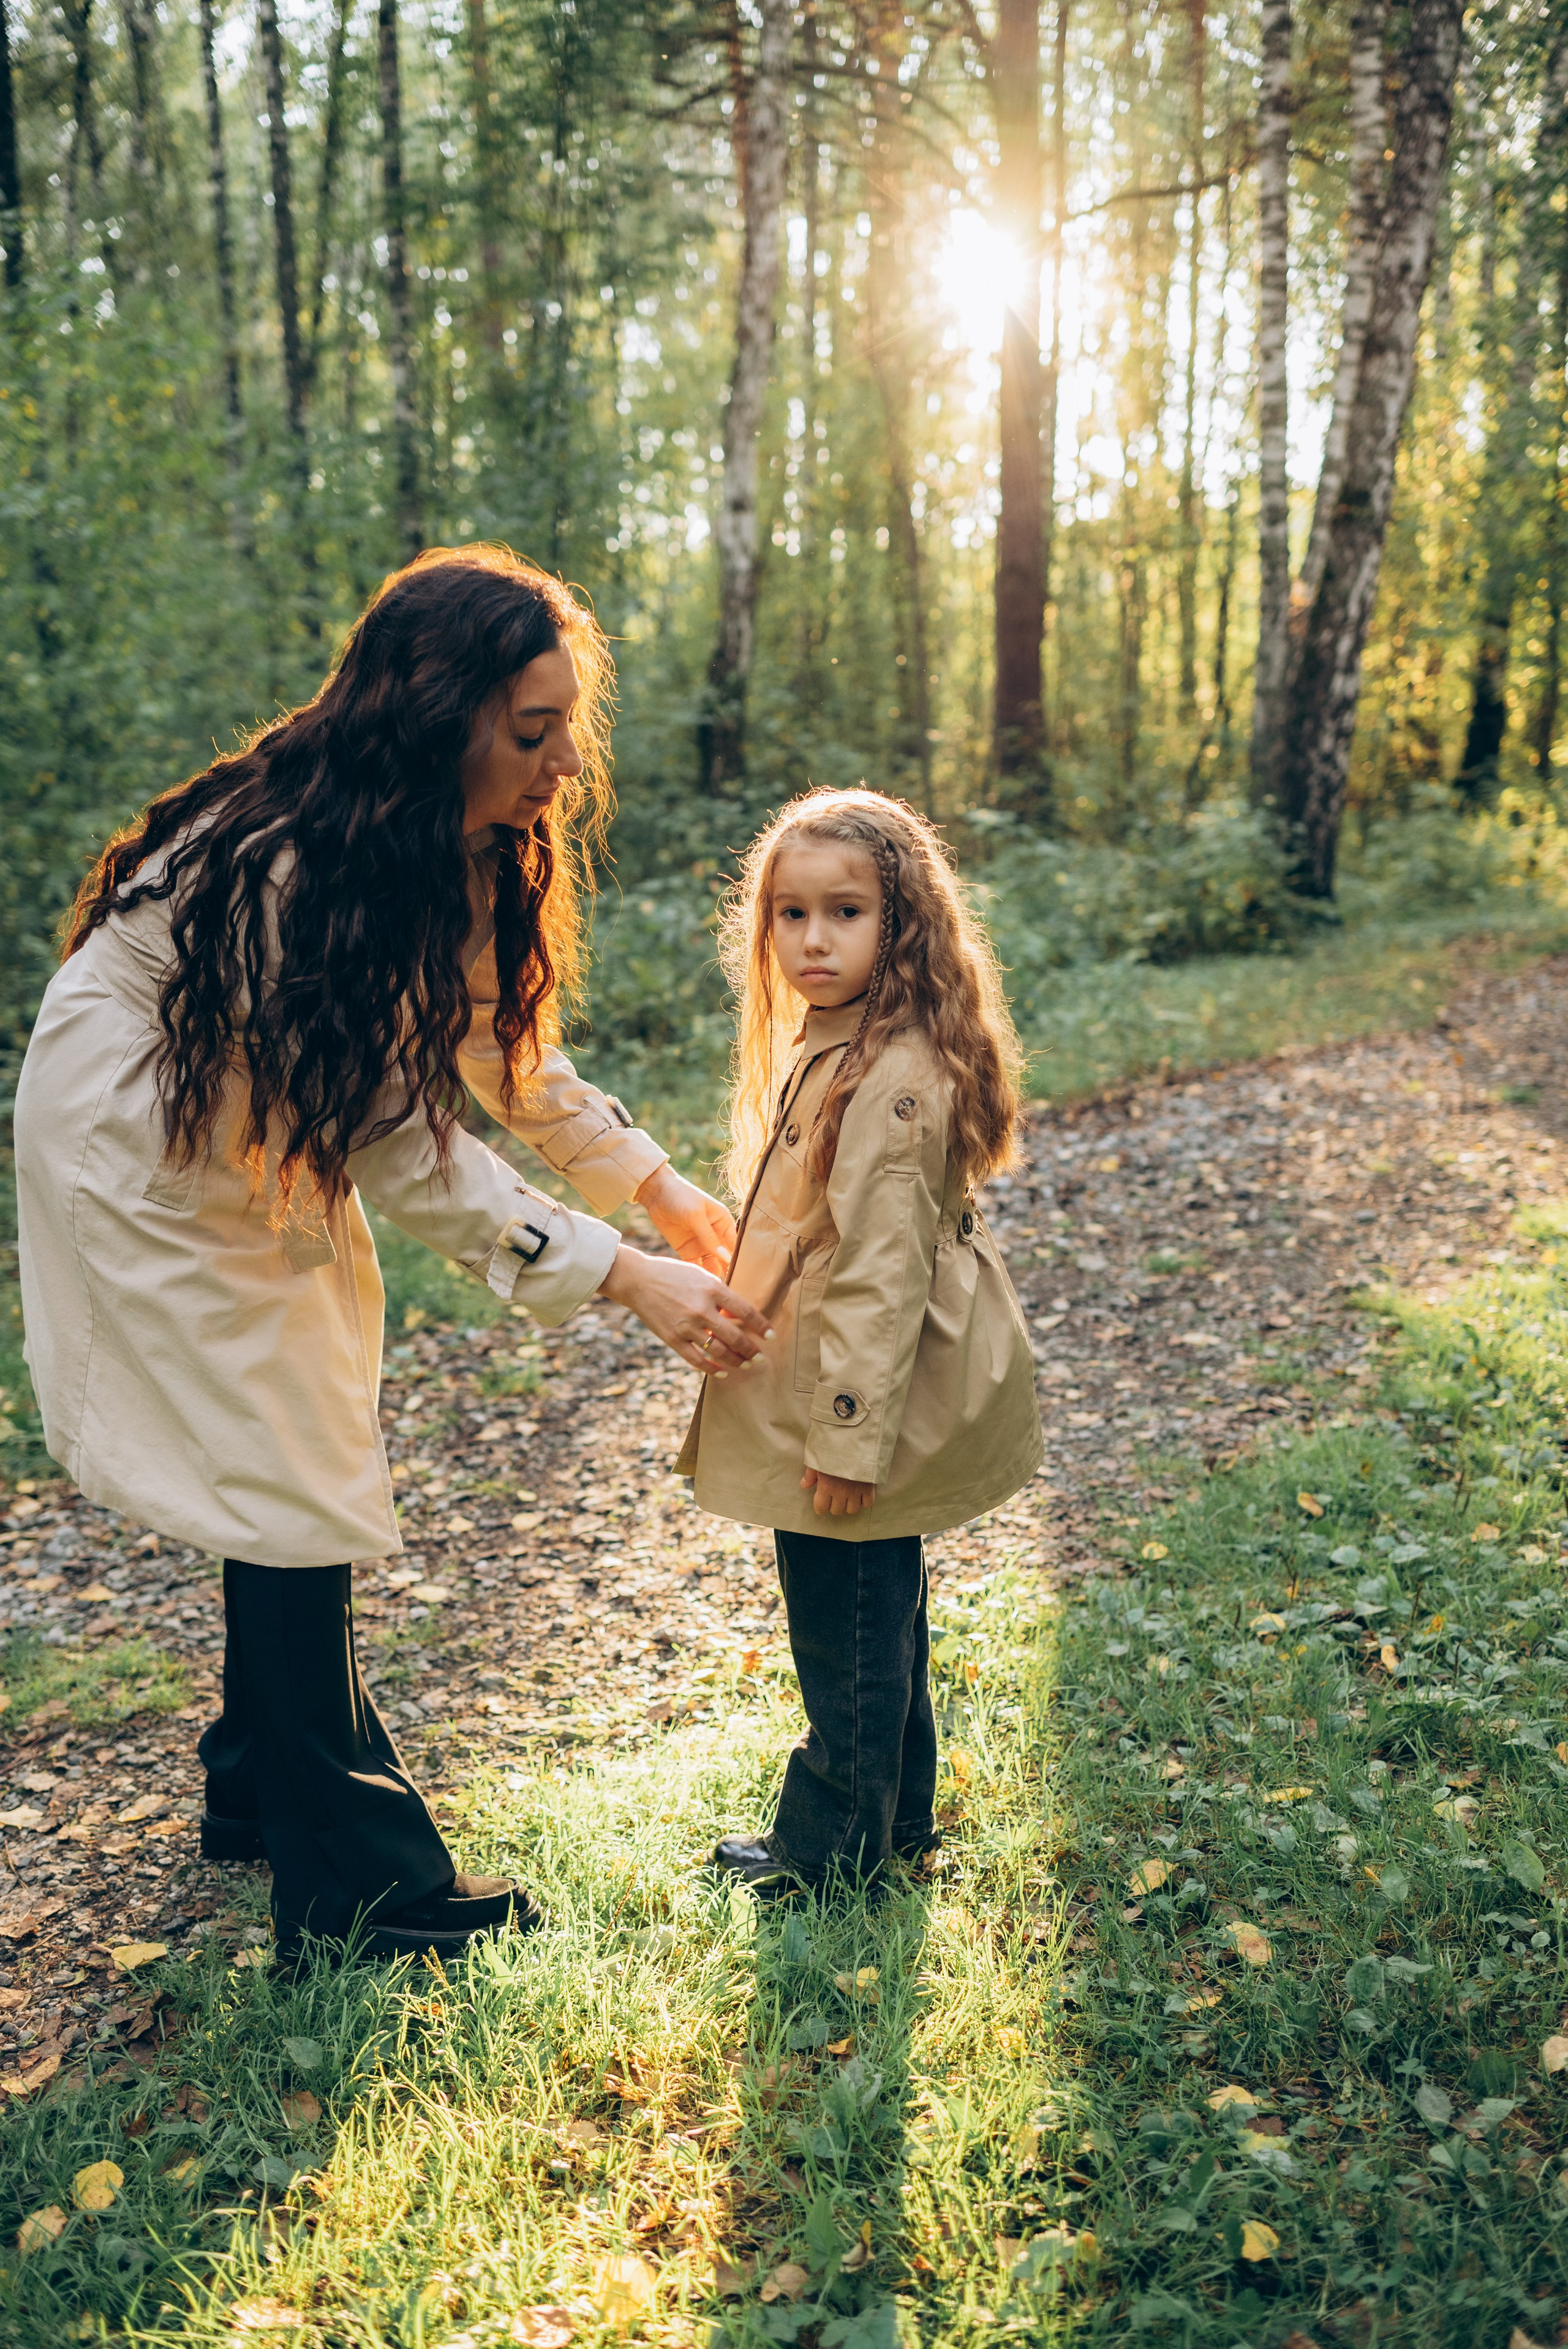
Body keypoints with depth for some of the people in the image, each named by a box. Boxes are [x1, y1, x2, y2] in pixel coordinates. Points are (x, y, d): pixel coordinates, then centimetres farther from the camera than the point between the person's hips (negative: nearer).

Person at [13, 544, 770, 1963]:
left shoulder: (457, 837, -8)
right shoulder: (289, 864, -35)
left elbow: (499, 1037, 2)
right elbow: (404, 1151, -32)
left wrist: (657, 1184, -8)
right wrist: (623, 1280, -33)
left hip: (269, 1144, 9)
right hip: (141, 1153, -8)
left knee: (303, 1459, 13)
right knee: (287, 1487, -6)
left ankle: (262, 1789, 33)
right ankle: (351, 1880, 8)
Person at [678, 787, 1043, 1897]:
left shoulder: (896, 1077, -23)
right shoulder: (825, 1048, 10)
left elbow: (882, 1273, -25)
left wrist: (848, 1436, -24)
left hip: (858, 1403, -10)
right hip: (830, 1400, 10)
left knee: (848, 1628, 5)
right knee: (877, 1615, 21)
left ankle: (830, 1844, 23)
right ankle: (895, 1822, 37)